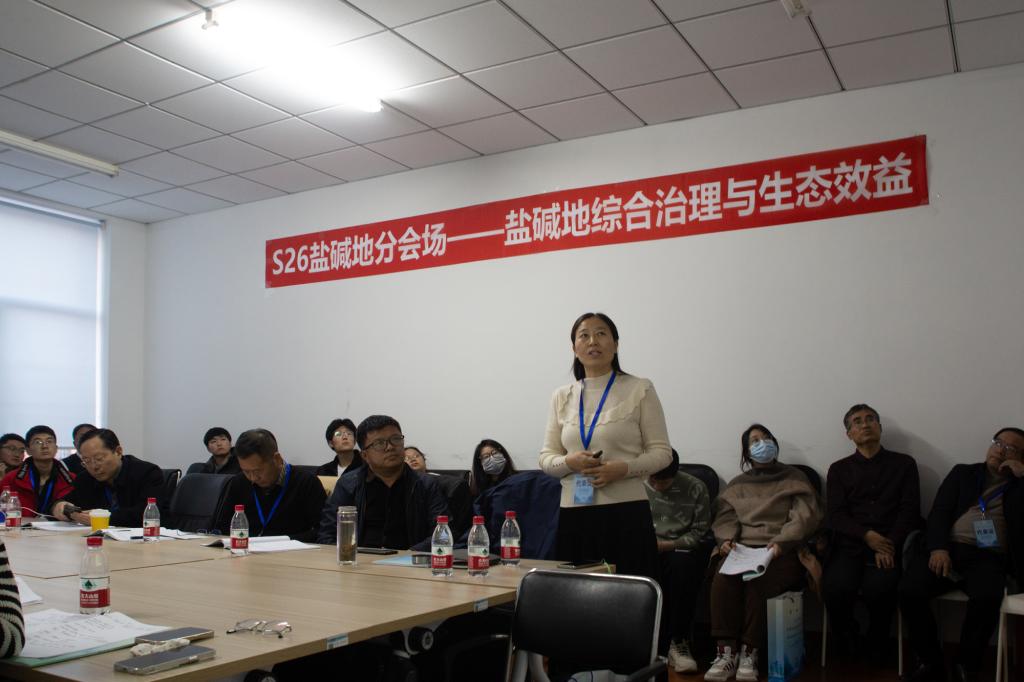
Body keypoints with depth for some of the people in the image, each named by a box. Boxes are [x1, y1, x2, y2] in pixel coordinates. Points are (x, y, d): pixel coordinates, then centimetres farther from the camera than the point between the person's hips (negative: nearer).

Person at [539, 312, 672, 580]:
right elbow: (546, 458, 11)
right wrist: (570, 462, -10)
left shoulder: (639, 390, 3)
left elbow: (662, 452, 1)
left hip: (625, 511, -2)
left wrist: (623, 468, -15)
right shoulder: (562, 397, 11)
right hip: (574, 515, 3)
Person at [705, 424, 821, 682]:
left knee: (758, 581, -36)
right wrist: (727, 539, -6)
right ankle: (726, 652, -30)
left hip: (780, 551, -3)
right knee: (722, 578, -31)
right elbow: (725, 516, 17)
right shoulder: (738, 483, 25)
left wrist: (781, 542, -15)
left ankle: (749, 653, -29)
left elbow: (805, 517, 2)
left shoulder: (794, 478, 15)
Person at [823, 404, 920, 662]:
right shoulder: (839, 469, 16)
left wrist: (889, 545, -12)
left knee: (878, 588, -31)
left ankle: (876, 648, -1)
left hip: (889, 545, -1)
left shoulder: (904, 464, 15)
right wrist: (867, 536, -14)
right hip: (849, 545, 1)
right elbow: (835, 515, 5)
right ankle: (848, 644, 2)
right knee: (835, 588, -29)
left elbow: (910, 510, 4)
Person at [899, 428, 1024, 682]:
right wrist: (938, 547, -10)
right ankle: (930, 662, -6)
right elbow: (939, 512, 9)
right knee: (910, 590, -26)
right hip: (948, 548, 1)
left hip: (988, 557, -1)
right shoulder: (963, 473, 21)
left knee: (987, 598, -35)